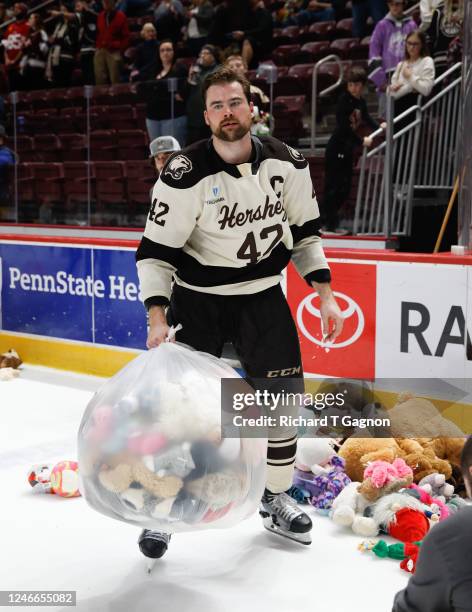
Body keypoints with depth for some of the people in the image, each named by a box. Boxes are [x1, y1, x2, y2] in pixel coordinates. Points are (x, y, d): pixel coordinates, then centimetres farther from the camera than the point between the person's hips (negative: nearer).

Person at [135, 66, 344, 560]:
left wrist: (325, 294, 1)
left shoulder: (286, 163, -7)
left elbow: (304, 231, 5)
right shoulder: (184, 175, -19)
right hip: (197, 299, -3)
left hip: (262, 295, 3)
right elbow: (156, 251, -16)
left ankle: (275, 500, 25)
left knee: (284, 397, 3)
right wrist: (157, 318, -26)